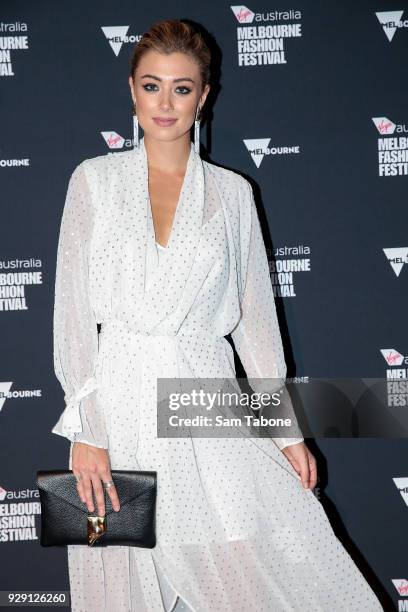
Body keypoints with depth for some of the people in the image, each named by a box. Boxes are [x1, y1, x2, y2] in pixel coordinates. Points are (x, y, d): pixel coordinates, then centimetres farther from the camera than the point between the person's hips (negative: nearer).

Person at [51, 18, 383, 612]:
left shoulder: (231, 192, 7)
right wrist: (86, 430, -9)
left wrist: (287, 429, 4)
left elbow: (256, 314, 8)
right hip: (119, 403, 0)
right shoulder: (95, 180, 3)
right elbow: (73, 309, -1)